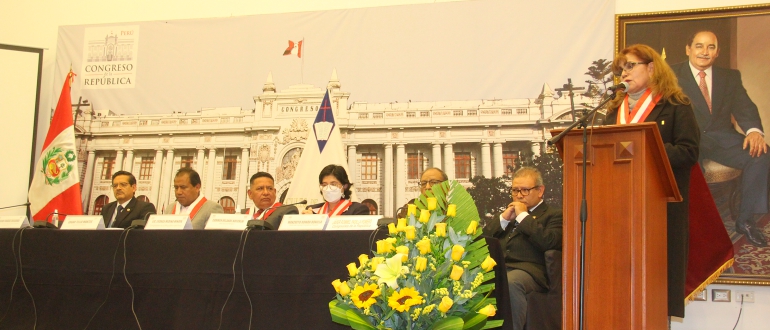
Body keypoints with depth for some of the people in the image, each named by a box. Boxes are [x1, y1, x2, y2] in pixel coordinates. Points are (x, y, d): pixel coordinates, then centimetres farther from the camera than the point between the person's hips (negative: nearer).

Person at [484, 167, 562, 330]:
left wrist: (523, 216, -1)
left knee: (511, 282, -40)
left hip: (527, 270, -5)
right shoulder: (508, 214, 32)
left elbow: (548, 242, -9)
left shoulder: (553, 215, 13)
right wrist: (504, 218, 10)